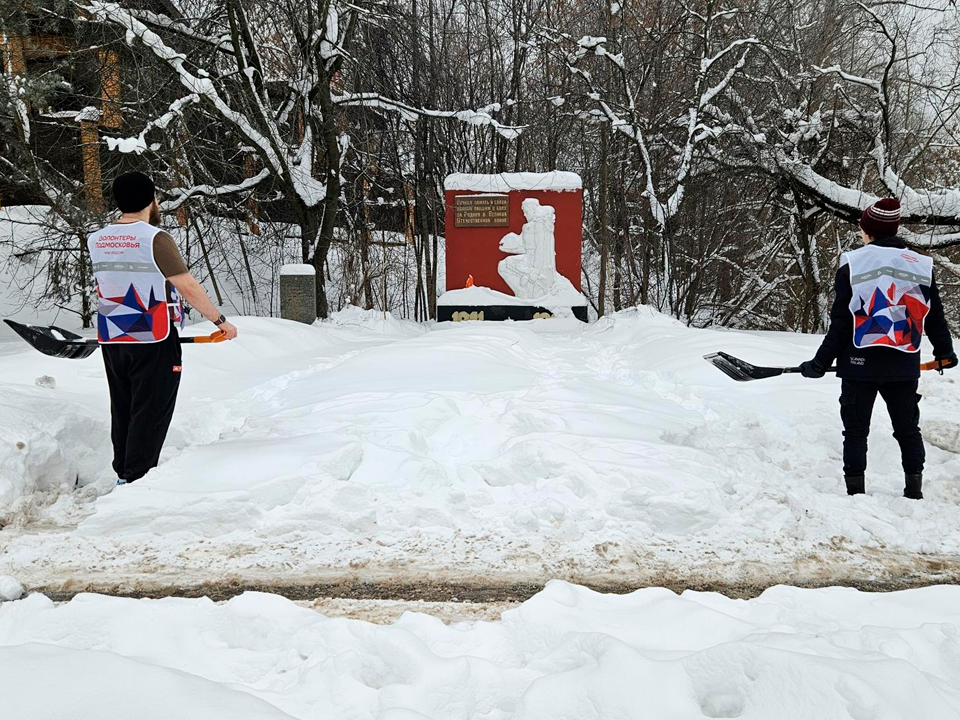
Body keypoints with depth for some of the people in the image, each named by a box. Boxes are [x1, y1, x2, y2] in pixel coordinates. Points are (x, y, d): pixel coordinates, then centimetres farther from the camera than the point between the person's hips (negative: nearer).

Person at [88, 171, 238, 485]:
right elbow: (189, 288, -16)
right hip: (152, 342, -7)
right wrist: (221, 321, -8)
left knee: (122, 411, 16)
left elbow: (104, 288, 16)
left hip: (111, 340, 7)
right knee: (149, 413, 1)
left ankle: (123, 475, 24)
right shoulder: (155, 238, -14)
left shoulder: (96, 241, 6)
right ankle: (137, 480, 2)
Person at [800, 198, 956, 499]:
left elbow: (840, 324, -8)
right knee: (908, 429, 15)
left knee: (856, 430, 6)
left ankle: (856, 494, 6)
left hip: (859, 365, -3)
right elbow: (935, 318, 9)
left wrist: (821, 362, -1)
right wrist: (945, 352, 24)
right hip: (904, 367, 3)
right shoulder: (922, 266, 3)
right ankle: (914, 493, 20)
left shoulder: (853, 264, -6)